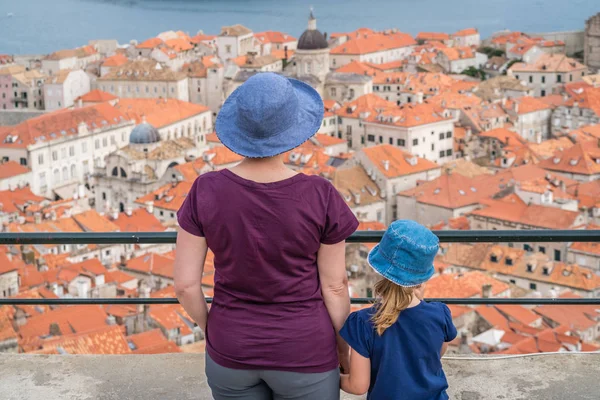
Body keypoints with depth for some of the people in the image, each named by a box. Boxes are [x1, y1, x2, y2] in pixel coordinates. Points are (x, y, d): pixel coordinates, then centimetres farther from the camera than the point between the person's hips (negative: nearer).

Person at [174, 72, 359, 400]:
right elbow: (334, 286, -10)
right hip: (303, 353, -2)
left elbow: (185, 283, -9)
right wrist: (343, 347, 6)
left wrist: (212, 329, 10)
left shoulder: (206, 192, -15)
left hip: (233, 350, 2)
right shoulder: (321, 197, -19)